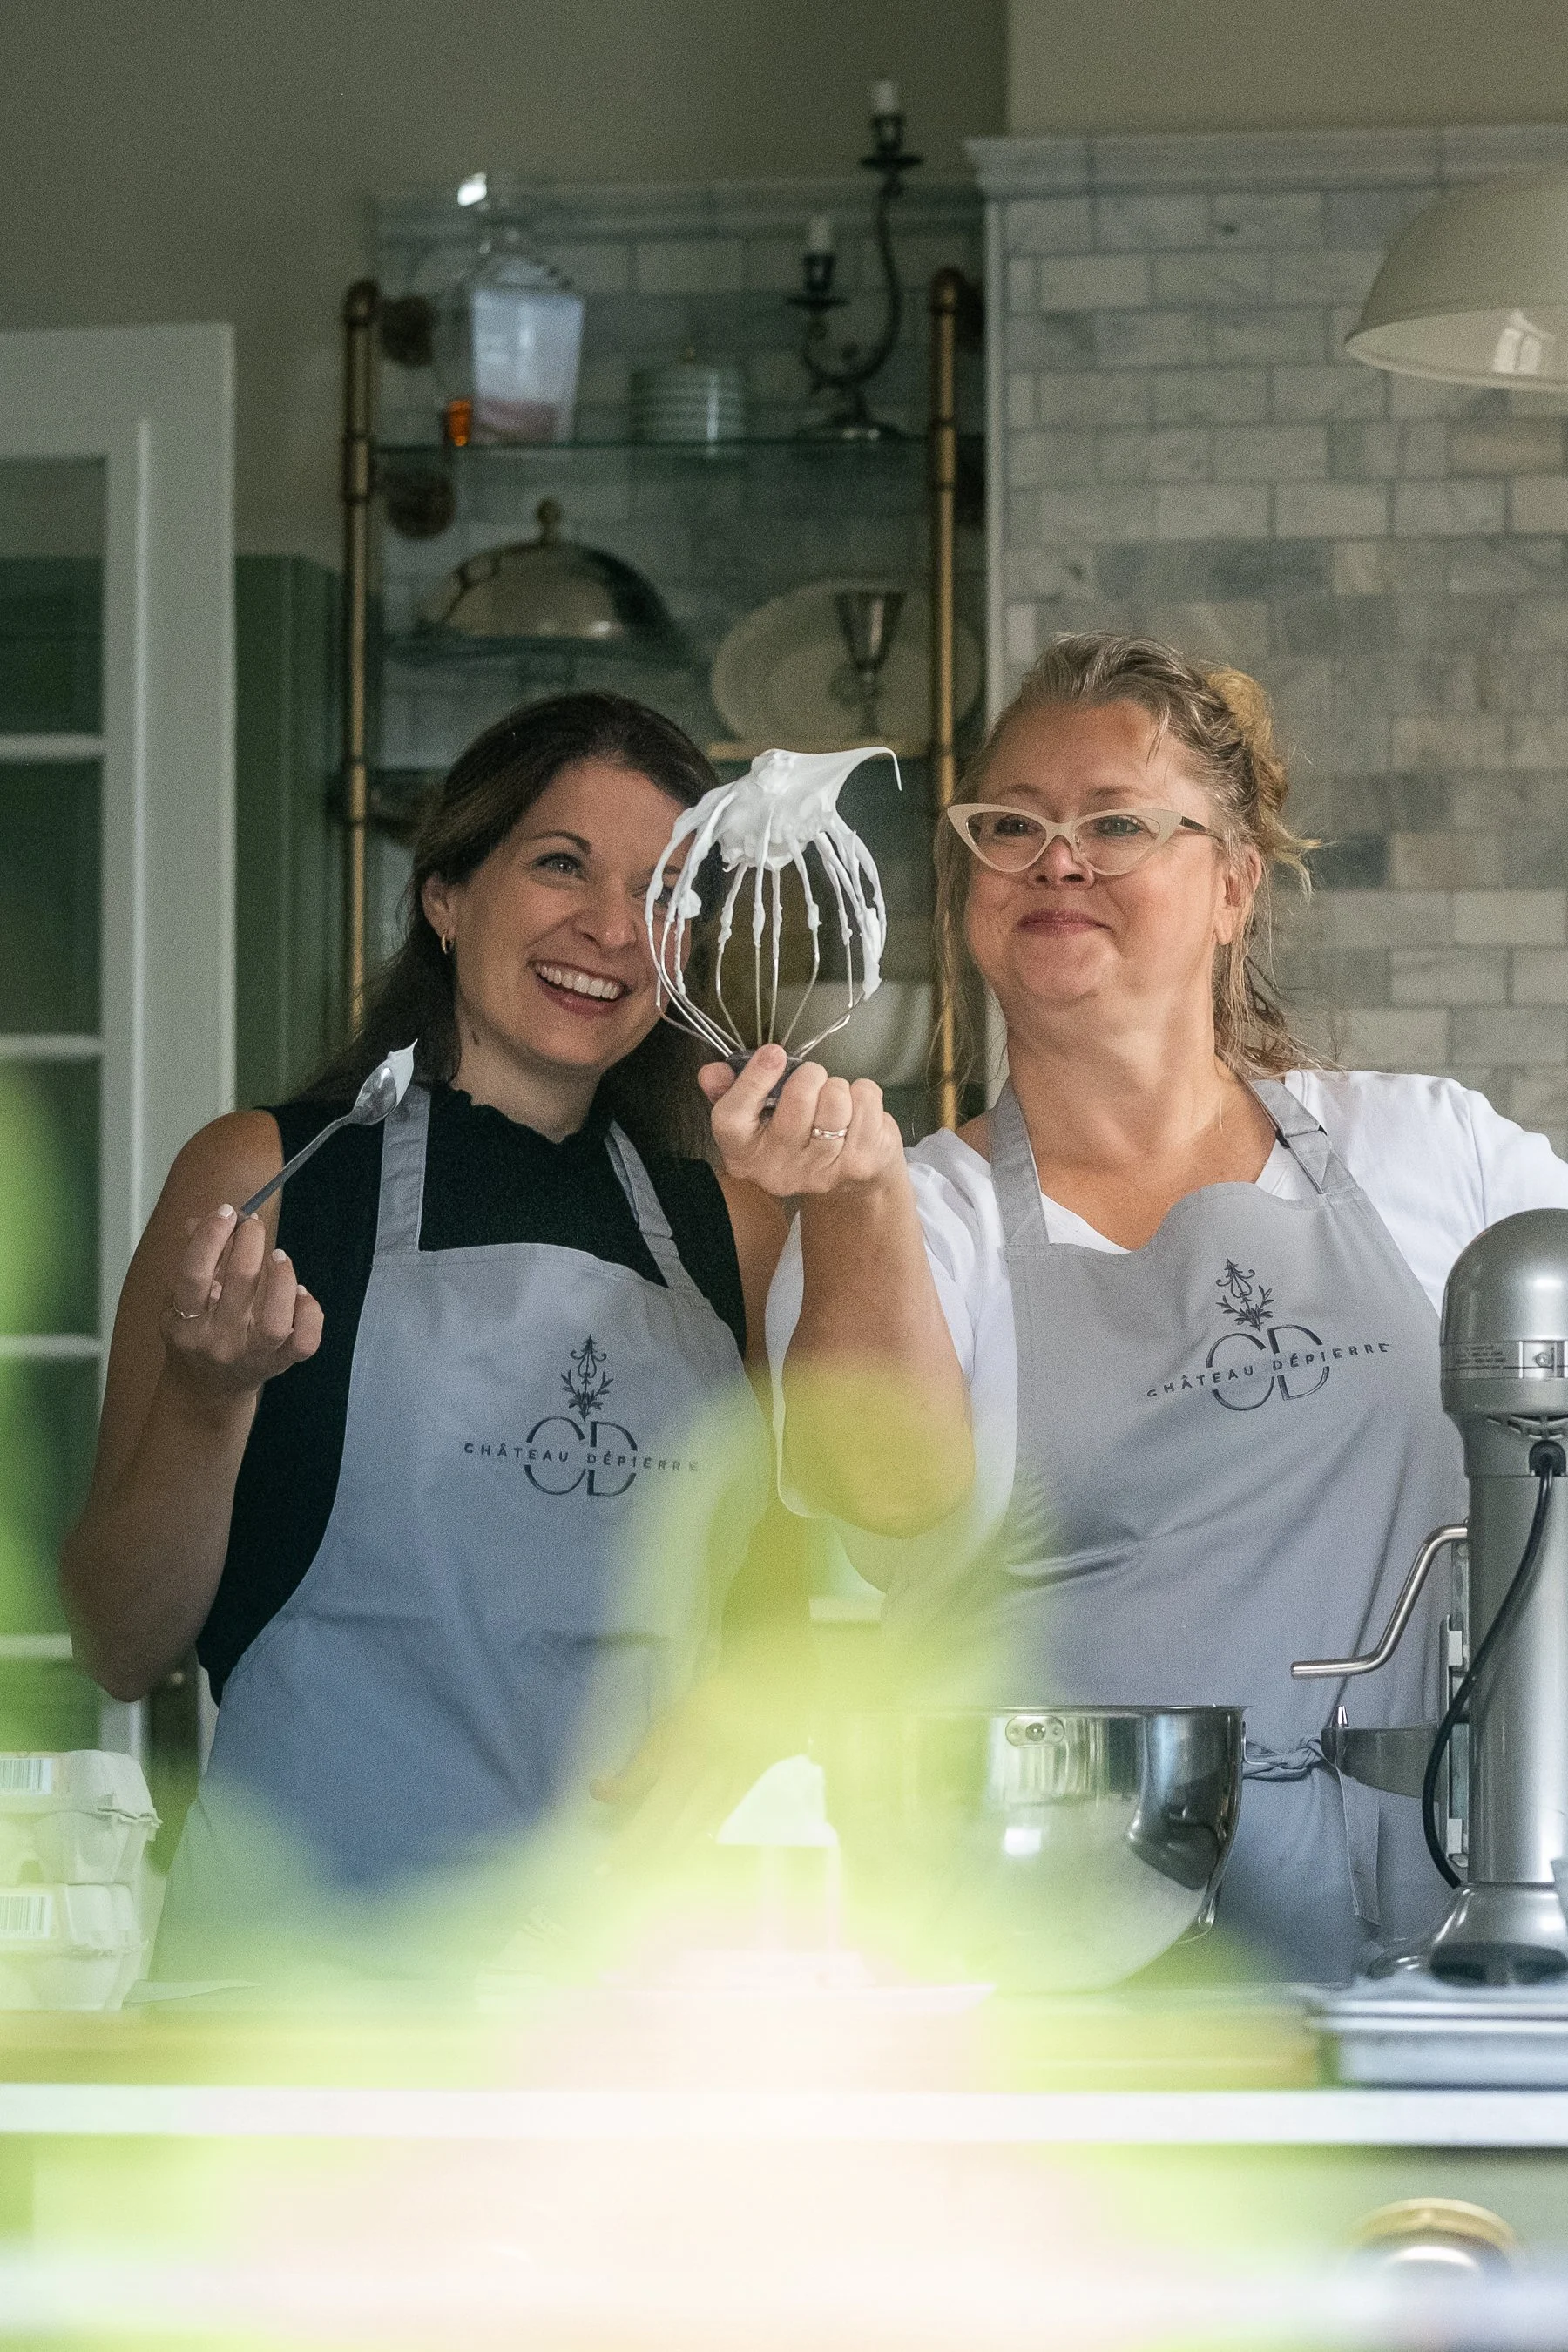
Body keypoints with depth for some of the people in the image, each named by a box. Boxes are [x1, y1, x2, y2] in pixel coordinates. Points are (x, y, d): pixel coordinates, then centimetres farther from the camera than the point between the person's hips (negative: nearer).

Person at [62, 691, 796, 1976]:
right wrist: (207, 1393, -12)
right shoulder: (265, 1174, 5)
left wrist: (733, 1719, 5)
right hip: (311, 1946, -4)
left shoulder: (728, 1226, 16)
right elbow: (123, 1652, 4)